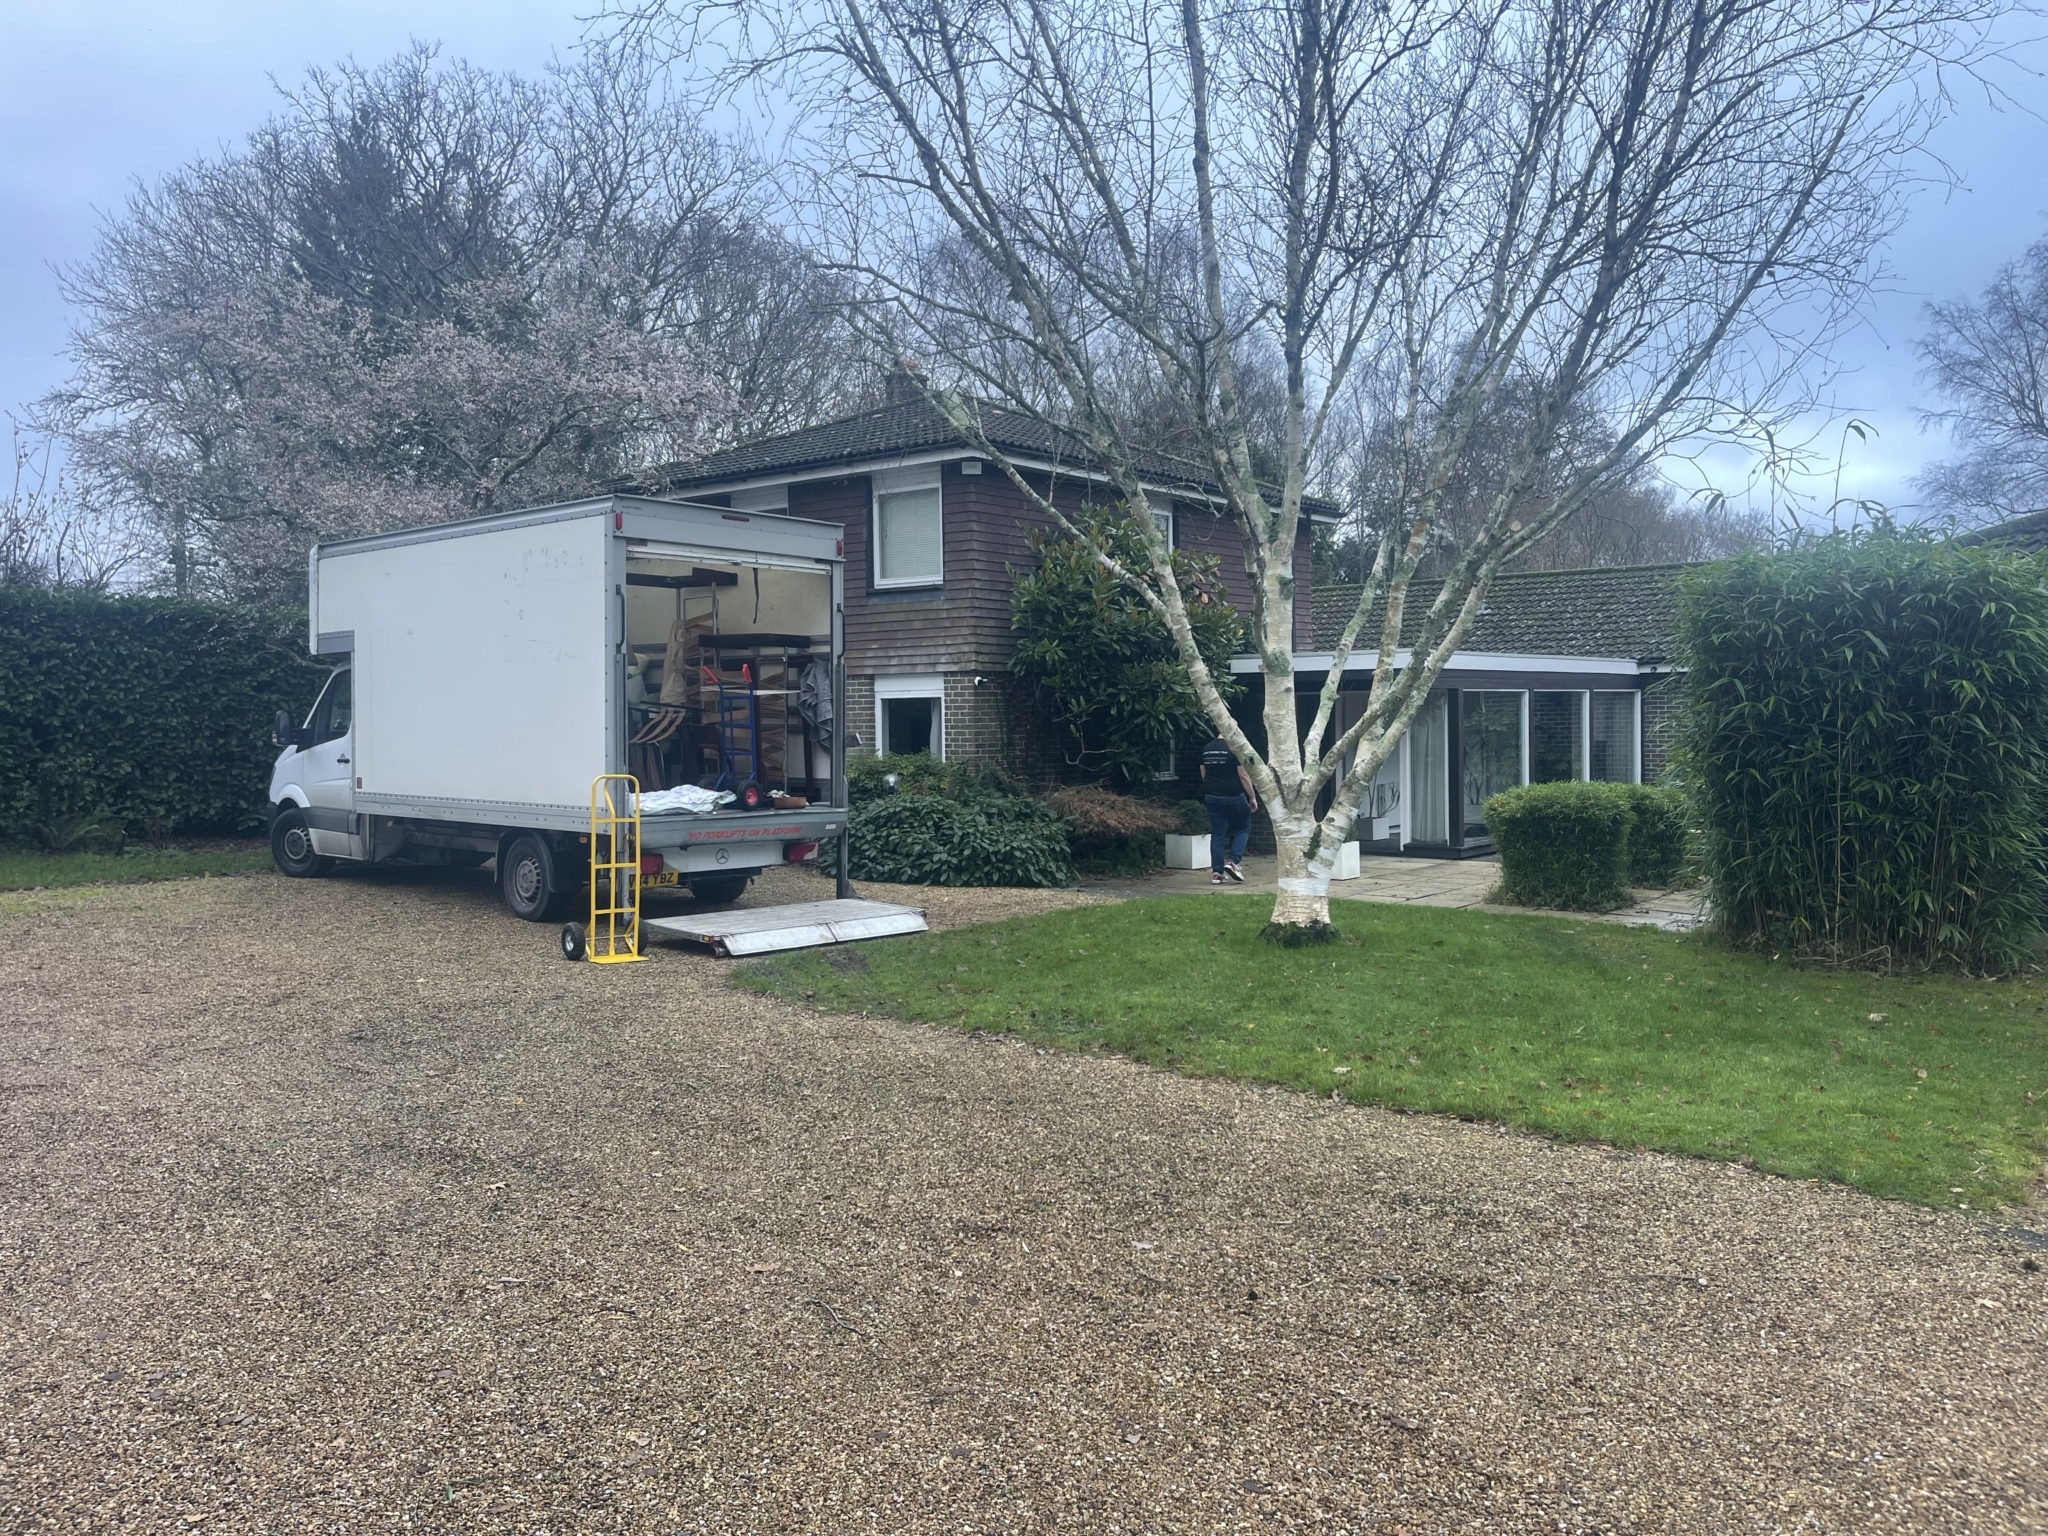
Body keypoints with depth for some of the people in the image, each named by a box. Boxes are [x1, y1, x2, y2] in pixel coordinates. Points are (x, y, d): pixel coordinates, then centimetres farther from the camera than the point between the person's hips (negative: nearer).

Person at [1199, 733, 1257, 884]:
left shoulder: (1206, 749, 9)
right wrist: (1253, 797, -3)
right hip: (1233, 796, -5)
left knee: (1217, 834, 9)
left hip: (1211, 797, 5)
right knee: (1243, 828, 12)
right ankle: (1232, 862, -4)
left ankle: (1216, 872, 5)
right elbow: (1243, 776, -10)